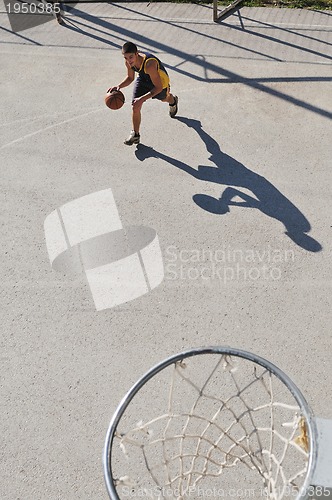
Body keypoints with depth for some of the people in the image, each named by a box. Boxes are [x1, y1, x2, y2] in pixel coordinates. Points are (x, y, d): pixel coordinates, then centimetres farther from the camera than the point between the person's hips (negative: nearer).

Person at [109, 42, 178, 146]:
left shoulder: (149, 64, -46)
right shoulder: (128, 62, -26)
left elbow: (159, 87, -40)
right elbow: (130, 78, -6)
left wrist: (142, 99, -48)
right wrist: (119, 86, -26)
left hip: (160, 81, -4)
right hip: (143, 79, 4)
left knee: (163, 98, 30)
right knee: (135, 107, -12)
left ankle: (173, 100, 70)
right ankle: (135, 134, 7)